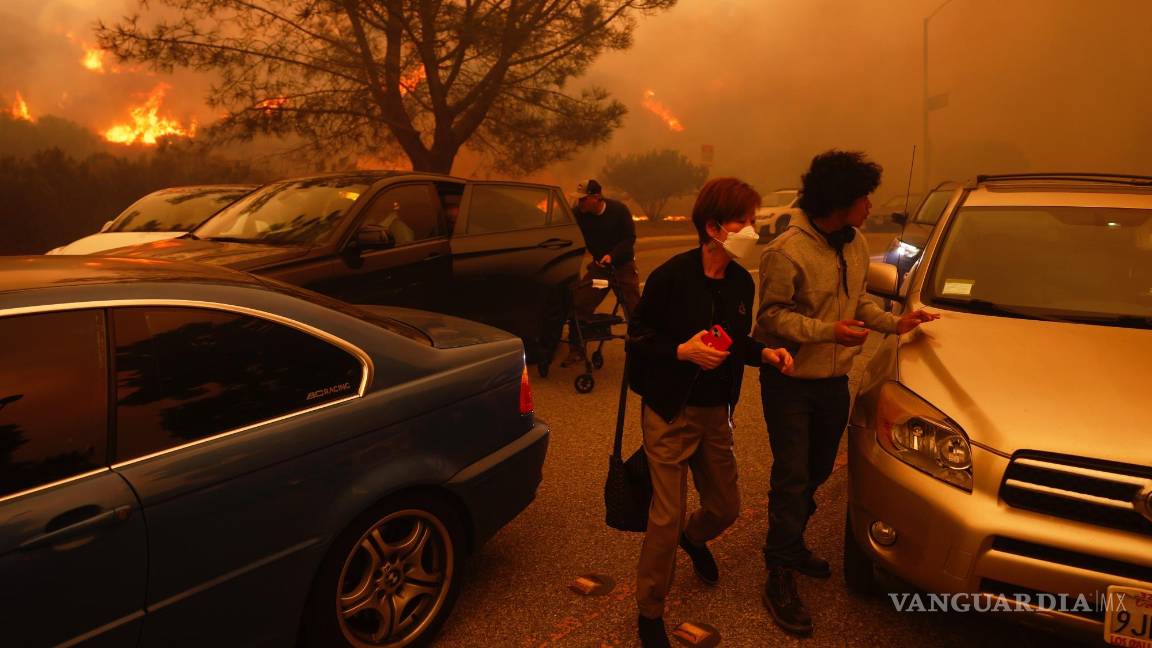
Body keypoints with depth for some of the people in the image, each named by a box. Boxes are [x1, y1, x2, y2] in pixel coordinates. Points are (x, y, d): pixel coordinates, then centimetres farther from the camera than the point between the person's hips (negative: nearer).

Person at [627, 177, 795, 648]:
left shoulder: (742, 282, 2)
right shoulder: (672, 276, -17)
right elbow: (638, 339, -12)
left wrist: (765, 354, -4)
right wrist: (683, 351, -26)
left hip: (715, 413, 6)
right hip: (671, 414, -6)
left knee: (725, 508, 17)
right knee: (666, 518, -2)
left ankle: (693, 538, 55)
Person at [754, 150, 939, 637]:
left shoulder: (856, 244, 5)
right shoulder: (787, 251, -20)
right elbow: (772, 314, -19)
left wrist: (894, 323, 4)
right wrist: (829, 331, -27)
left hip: (834, 378, 8)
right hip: (789, 380, -7)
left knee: (817, 470, 18)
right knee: (792, 476, -3)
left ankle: (791, 543, 39)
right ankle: (781, 577, 10)